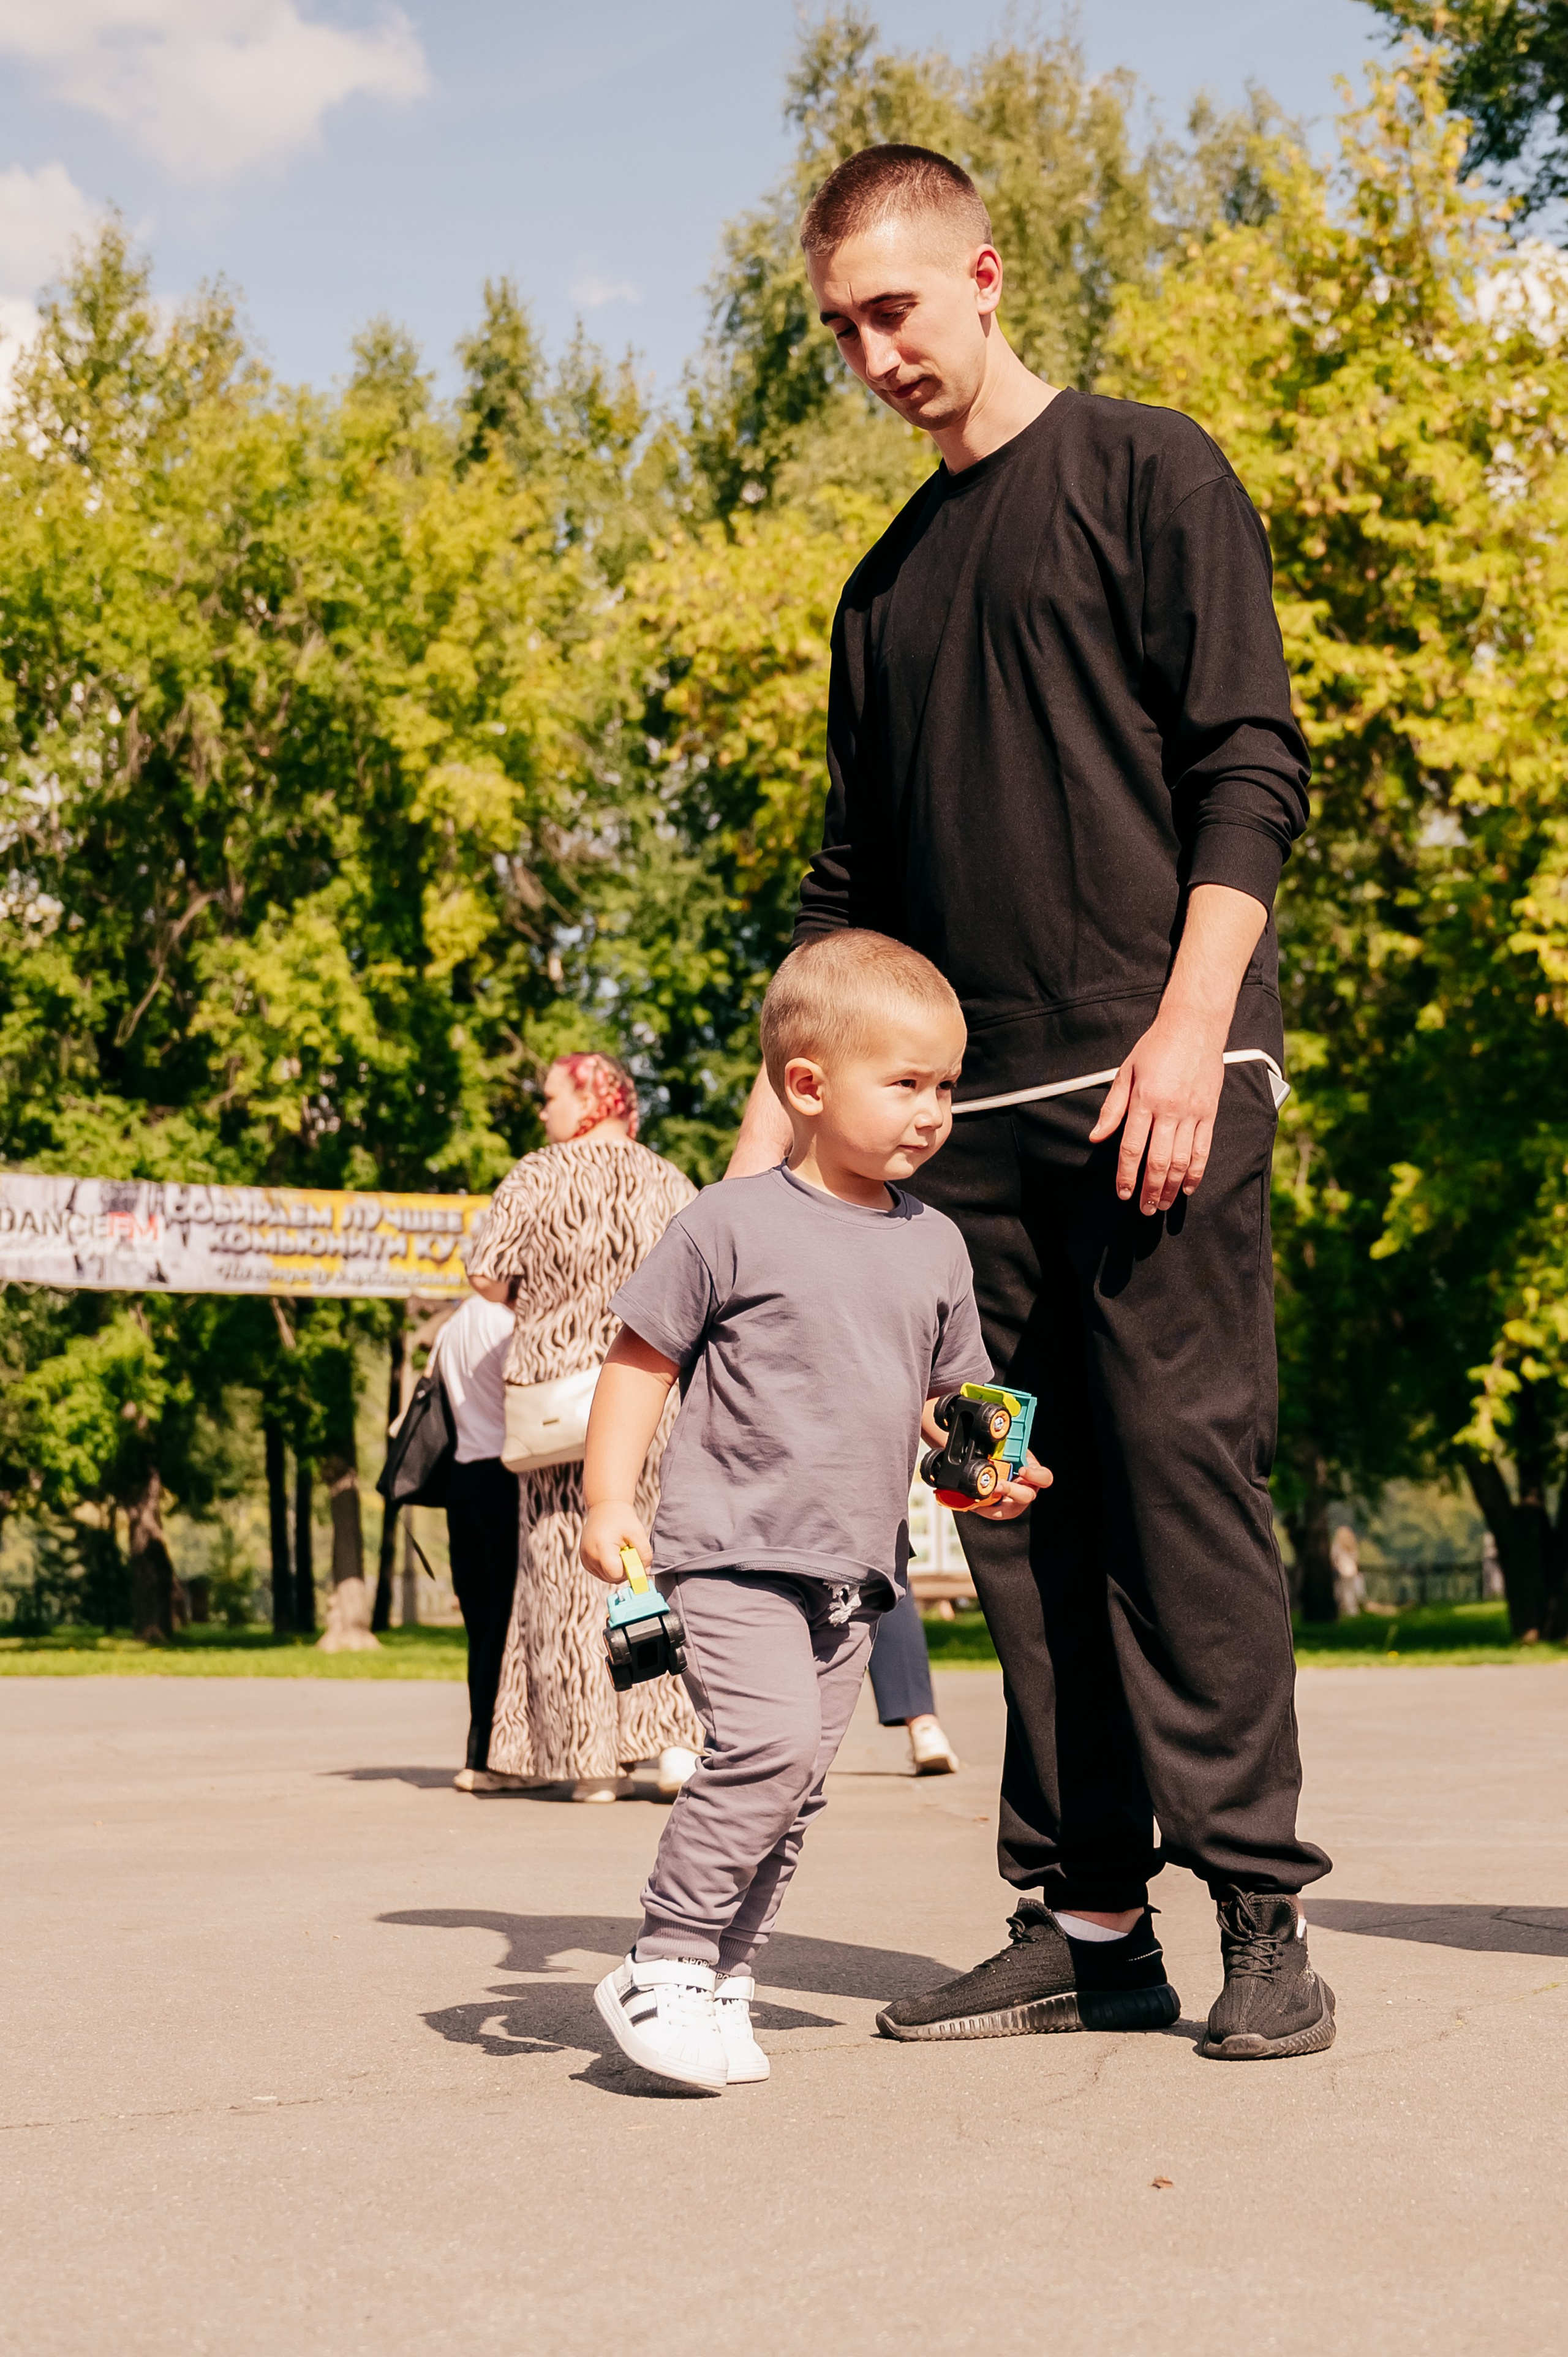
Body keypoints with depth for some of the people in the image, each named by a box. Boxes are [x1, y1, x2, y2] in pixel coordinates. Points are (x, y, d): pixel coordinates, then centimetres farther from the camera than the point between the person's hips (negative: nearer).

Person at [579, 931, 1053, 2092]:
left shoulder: (935, 1244, 10)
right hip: (734, 1555, -6)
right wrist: (609, 1501, -9)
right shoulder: (733, 1225, -7)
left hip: (858, 1570, 6)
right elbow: (642, 1358, -2)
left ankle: (723, 1981, 20)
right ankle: (661, 1971, -9)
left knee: (800, 1786, 7)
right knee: (768, 1740, -21)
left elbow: (944, 1396, 21)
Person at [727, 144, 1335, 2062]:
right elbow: (855, 883, 22)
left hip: (1155, 1074, -6)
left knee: (1182, 1464, -9)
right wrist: (780, 1106, 12)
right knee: (1016, 1503, 2)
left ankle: (1260, 1914, -2)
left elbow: (1251, 766, -4)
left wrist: (1189, 1030, -15)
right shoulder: (886, 585, 22)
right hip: (974, 1108, 6)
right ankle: (1082, 1916, 7)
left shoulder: (1145, 473, 5)